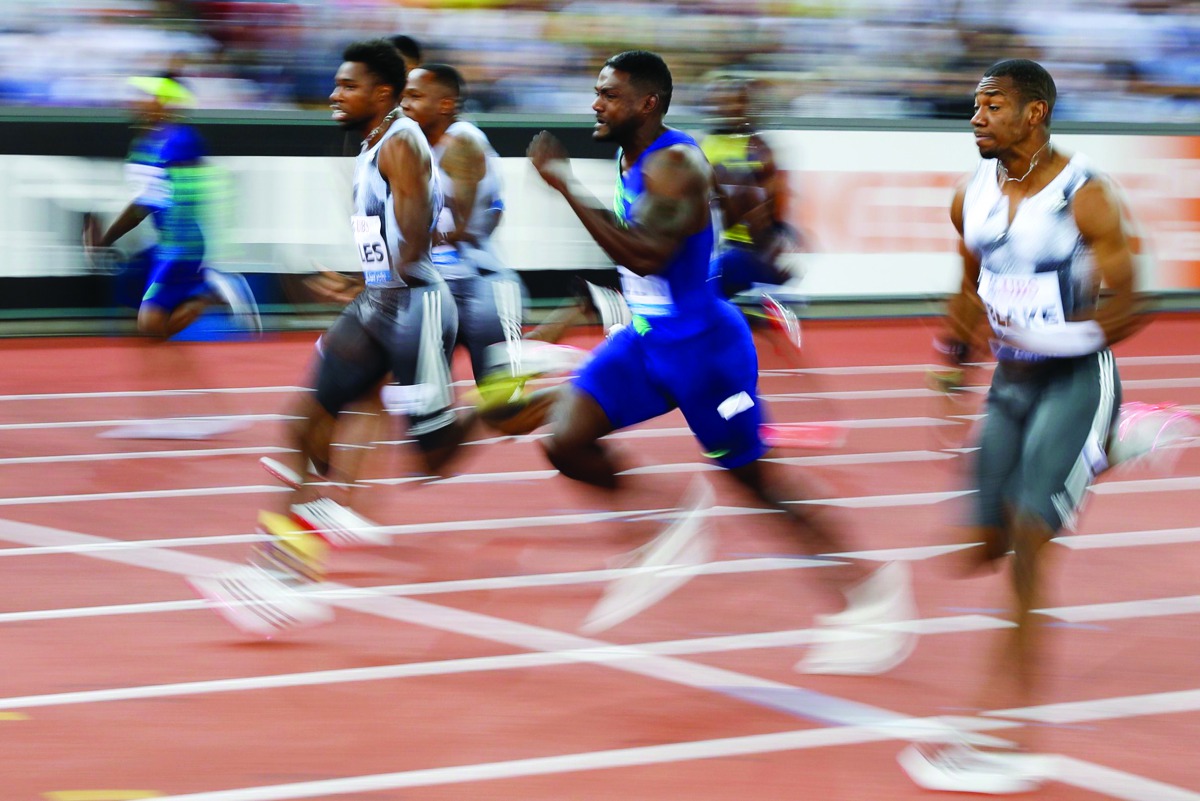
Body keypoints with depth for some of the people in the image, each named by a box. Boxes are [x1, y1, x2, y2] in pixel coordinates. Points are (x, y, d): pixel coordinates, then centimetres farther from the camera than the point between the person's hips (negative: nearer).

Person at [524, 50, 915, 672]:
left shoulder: (675, 166, -21)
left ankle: (870, 591, 14)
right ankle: (674, 521, 13)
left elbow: (644, 254, -33)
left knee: (753, 475, 1)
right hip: (645, 339, 8)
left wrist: (566, 185, -30)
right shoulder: (629, 160, 8)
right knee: (565, 442, -8)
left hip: (701, 345, -8)